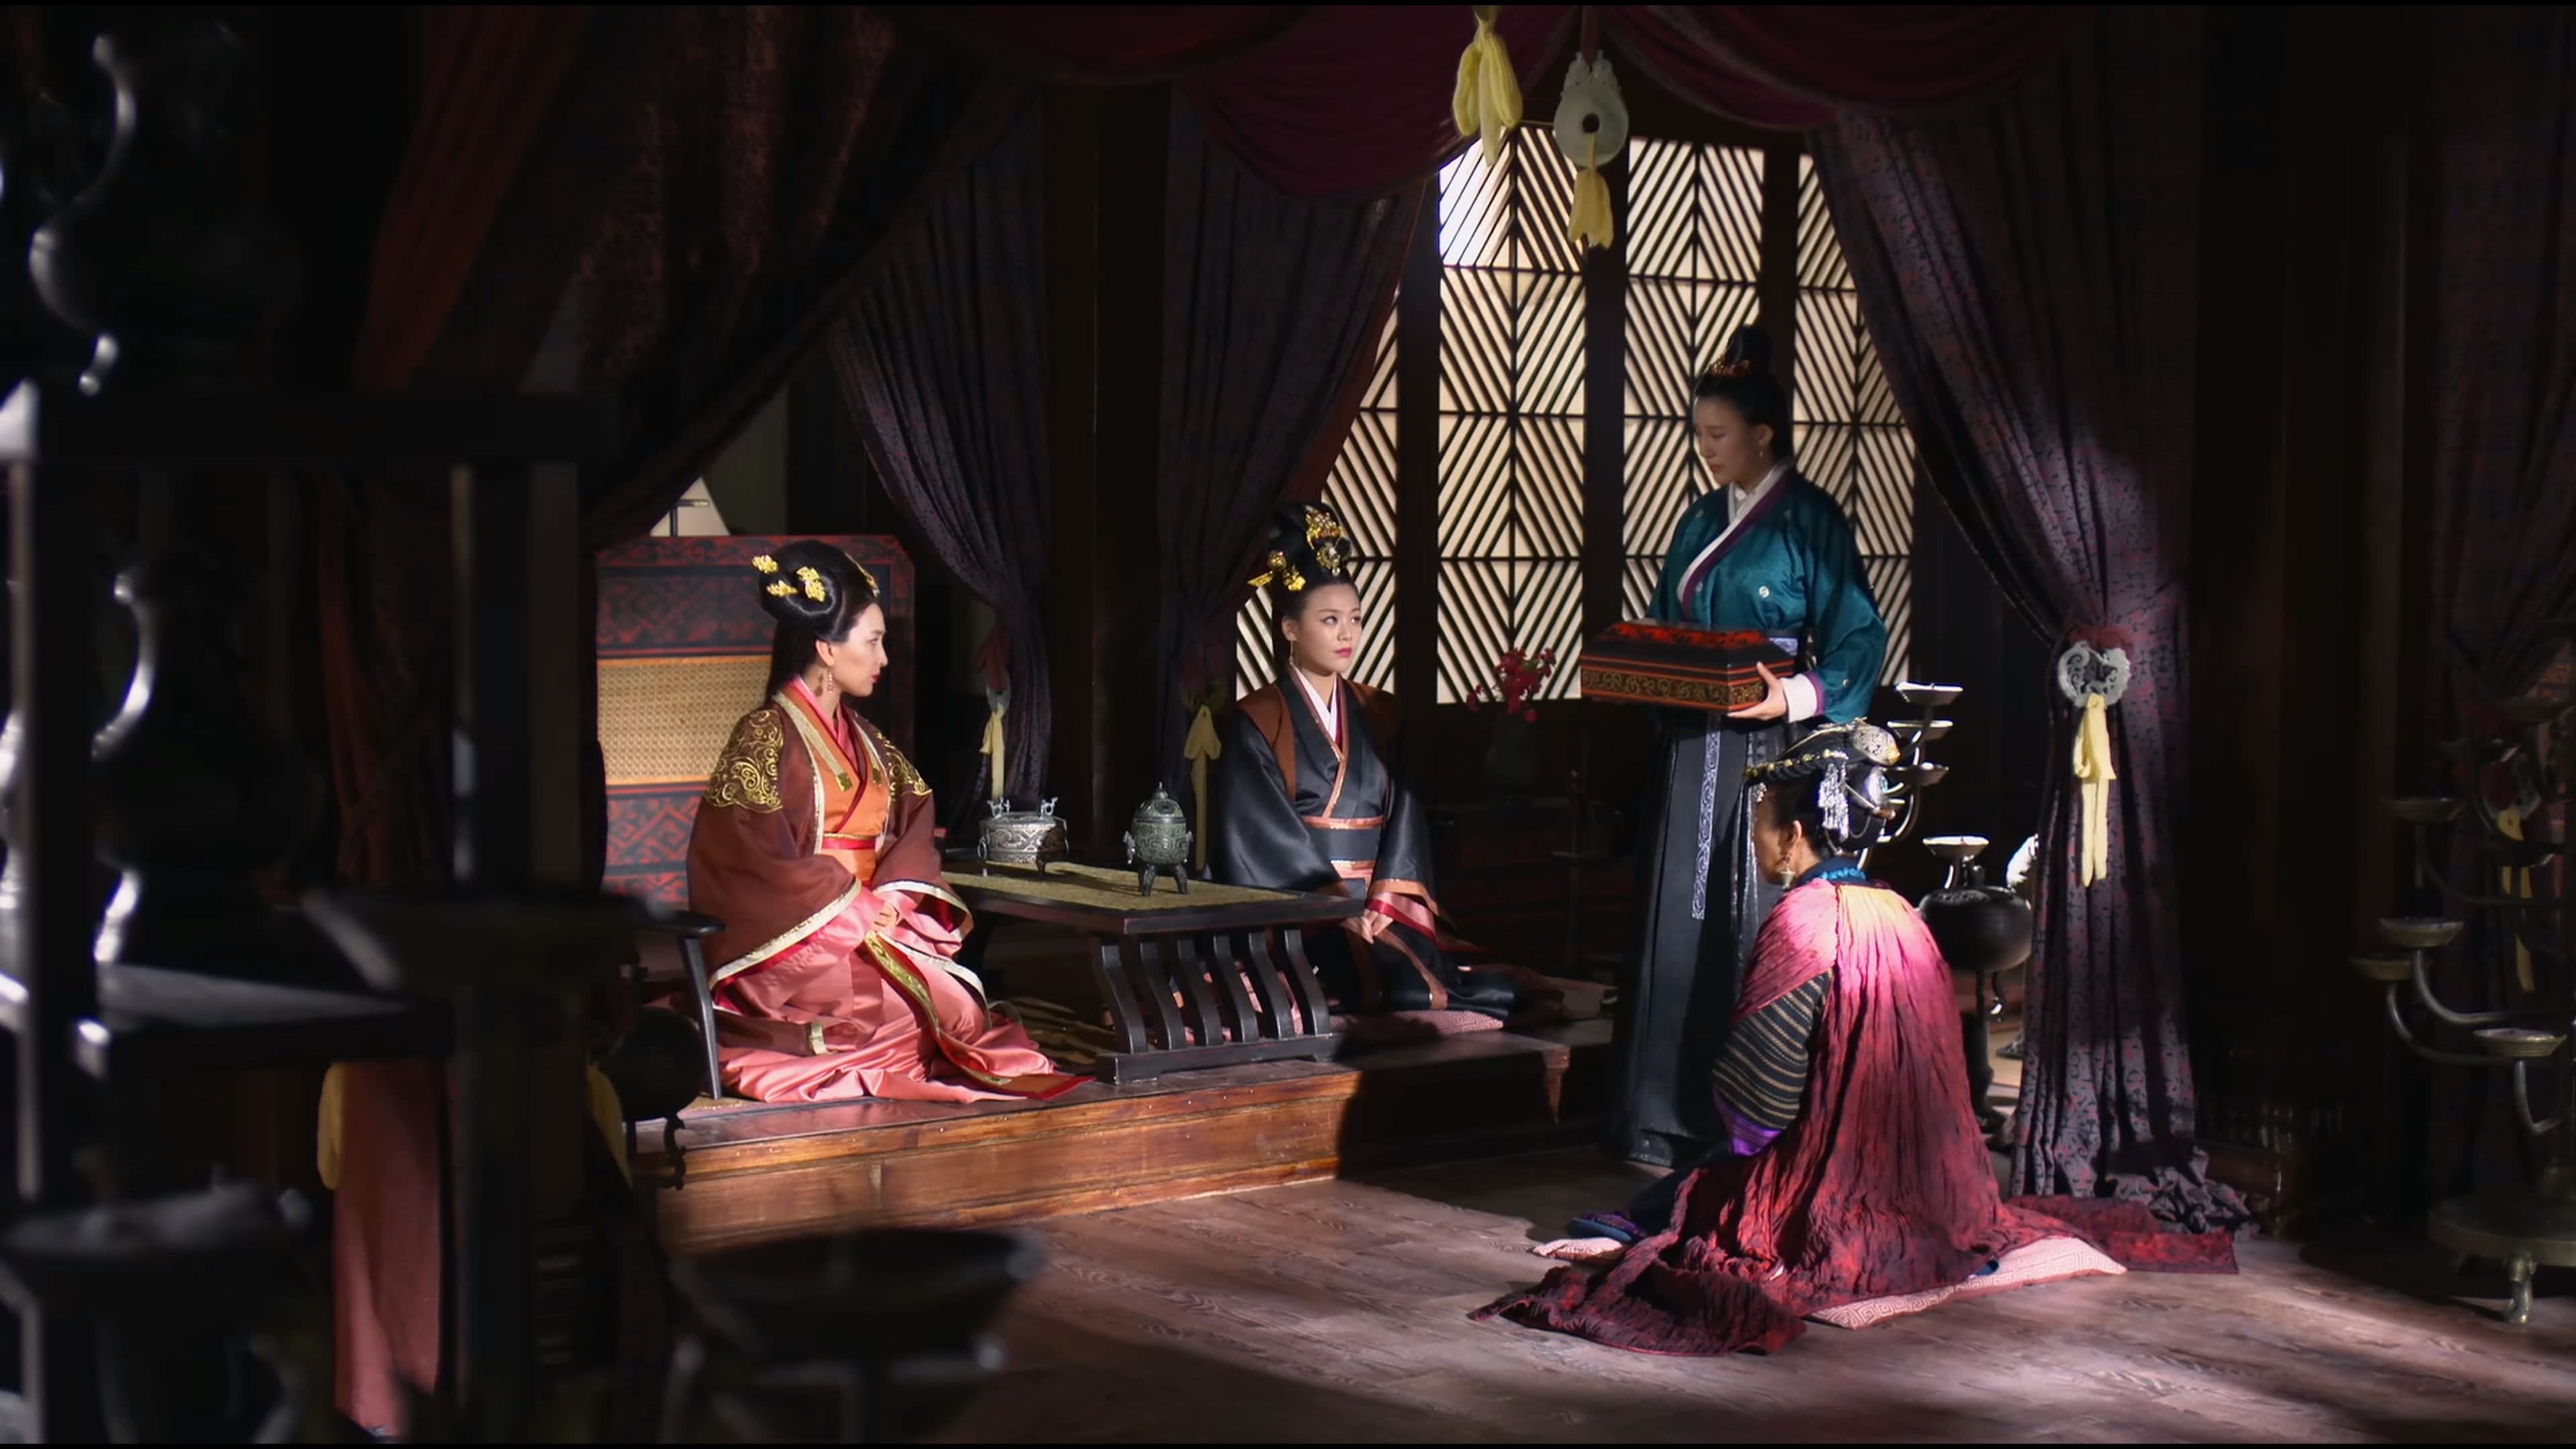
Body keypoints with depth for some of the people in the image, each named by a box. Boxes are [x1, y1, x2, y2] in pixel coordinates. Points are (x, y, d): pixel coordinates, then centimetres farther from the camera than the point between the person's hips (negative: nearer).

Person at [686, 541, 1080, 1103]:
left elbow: (915, 820, 12)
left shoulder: (863, 739, 17)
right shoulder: (766, 738, -7)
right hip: (801, 944, -6)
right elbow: (752, 863, -14)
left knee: (959, 991, -20)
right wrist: (852, 908, -14)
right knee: (923, 1007, -27)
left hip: (873, 926, 6)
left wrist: (891, 898, -8)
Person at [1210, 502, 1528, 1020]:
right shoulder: (1256, 723, 0)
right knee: (1417, 994, -32)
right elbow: (1267, 838, -8)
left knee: (1497, 993, -21)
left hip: (1381, 912, 5)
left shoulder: (1380, 715, 16)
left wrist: (1383, 902, -10)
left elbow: (1404, 816, 7)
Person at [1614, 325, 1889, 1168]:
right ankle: (1675, 1120, 10)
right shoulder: (1702, 520, 14)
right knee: (1679, 926, 4)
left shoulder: (1811, 521, -5)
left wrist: (1795, 697, -23)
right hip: (1691, 751, 6)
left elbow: (1858, 639, -8)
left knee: (1758, 930, -4)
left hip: (1769, 751, -6)